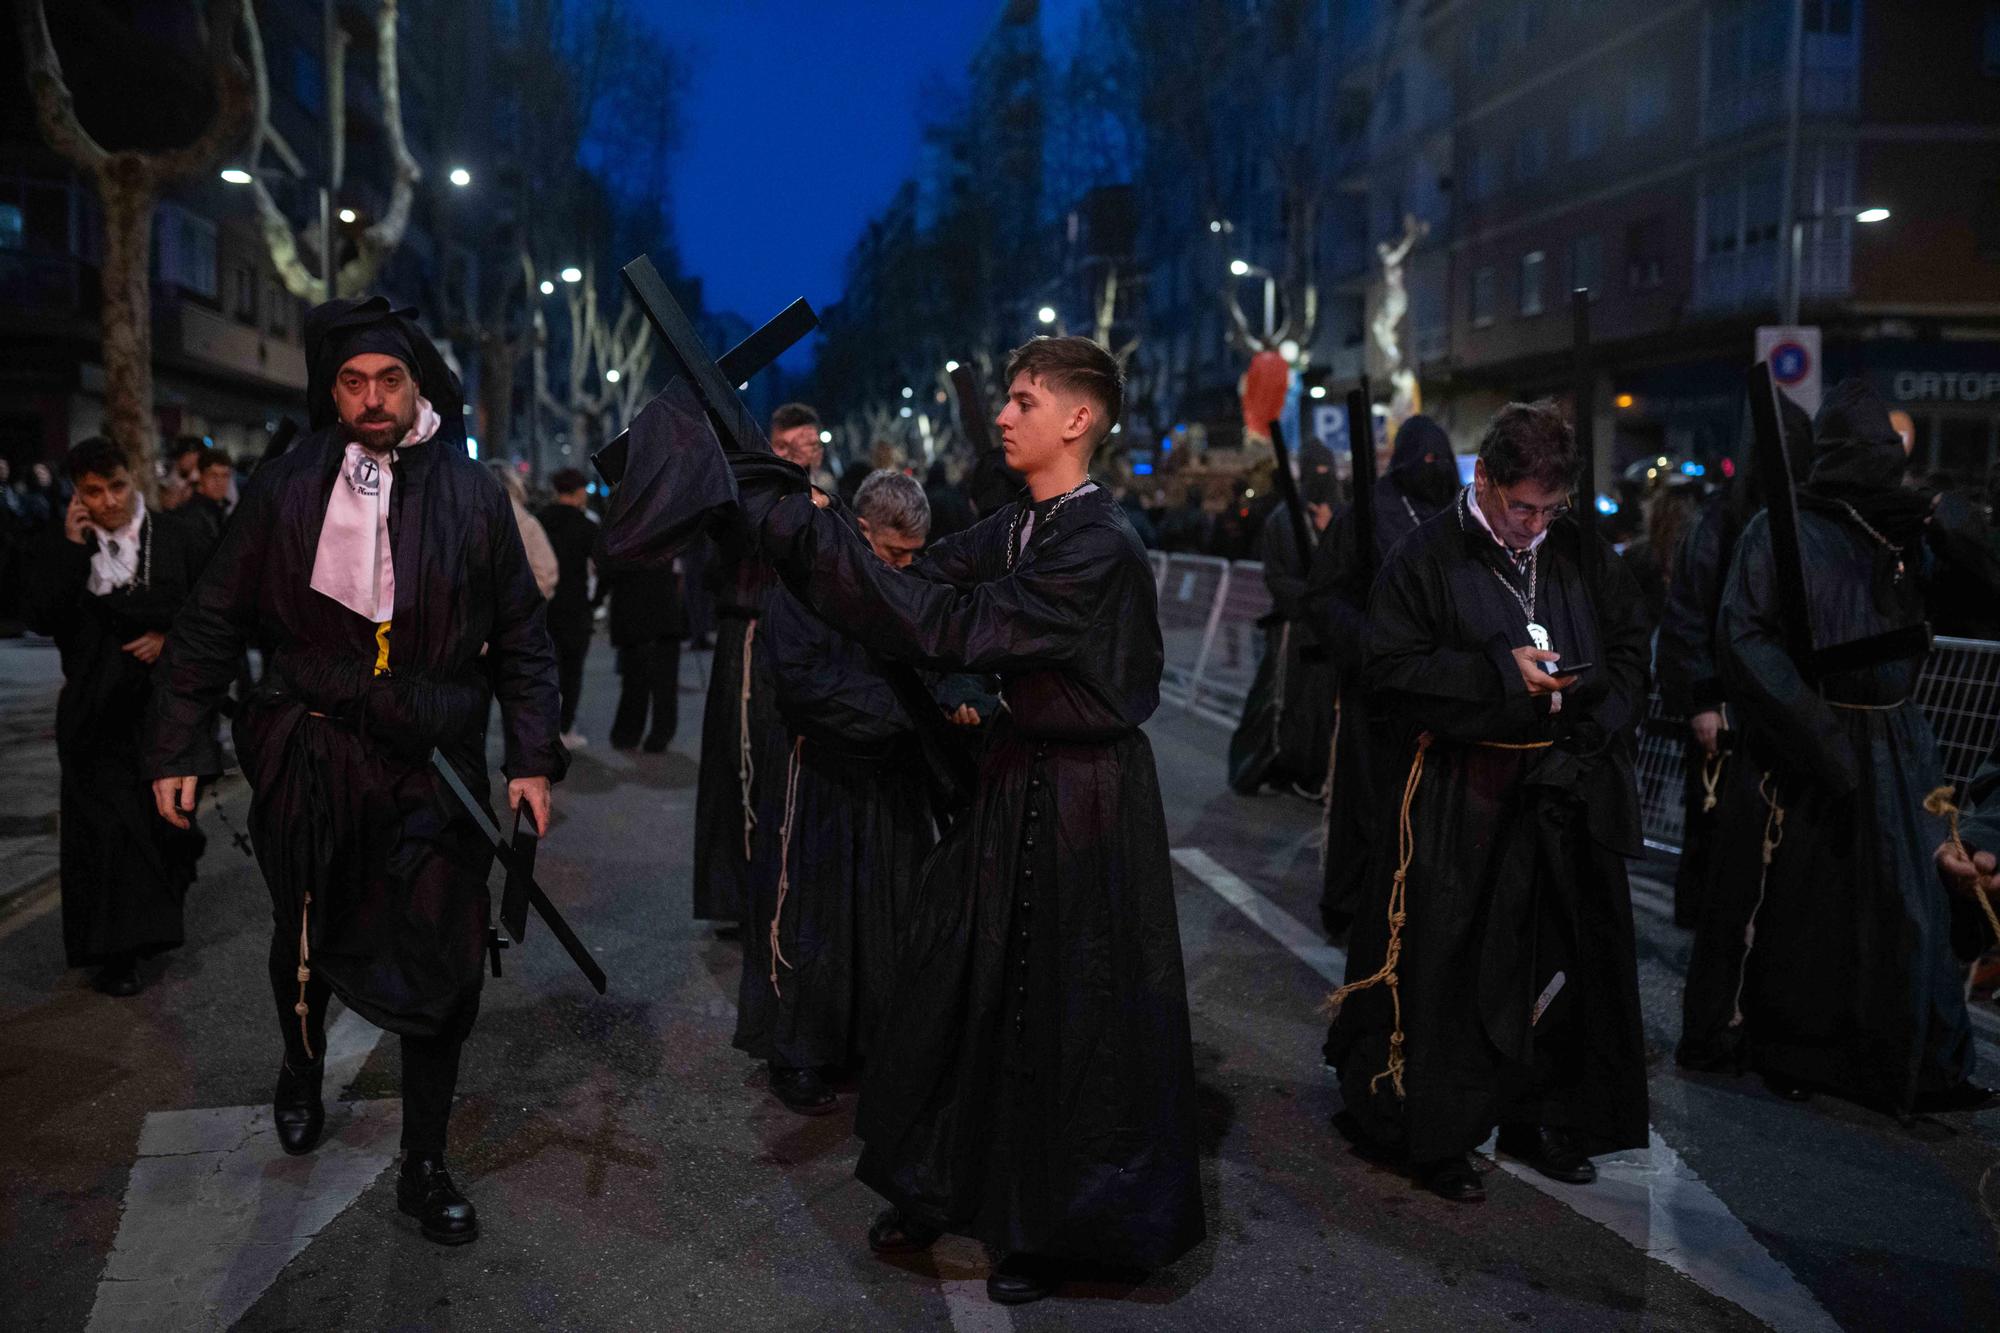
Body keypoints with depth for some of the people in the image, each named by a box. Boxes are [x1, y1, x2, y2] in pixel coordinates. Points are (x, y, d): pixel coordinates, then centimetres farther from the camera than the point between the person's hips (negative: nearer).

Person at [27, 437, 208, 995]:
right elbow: (41, 619, -10)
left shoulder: (176, 542, 5)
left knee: (169, 819, 6)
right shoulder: (64, 546, 3)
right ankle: (116, 953, 4)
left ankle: (160, 914, 32)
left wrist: (170, 640, -8)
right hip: (98, 713, -1)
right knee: (108, 828, -3)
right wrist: (71, 547, -13)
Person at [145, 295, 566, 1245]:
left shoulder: (473, 494, -1)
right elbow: (211, 624, 5)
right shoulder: (285, 490, -1)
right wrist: (179, 749, 1)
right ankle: (301, 1069, 52)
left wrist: (533, 758, -2)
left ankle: (424, 1167, 18)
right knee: (306, 938, 19)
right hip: (308, 756, 1)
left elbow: (522, 637, 4)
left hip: (433, 764, 0)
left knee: (445, 968, -1)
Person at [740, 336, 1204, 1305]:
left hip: (1083, 797, -8)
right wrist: (790, 523, -13)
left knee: (1065, 1014, 8)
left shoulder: (1098, 546, -23)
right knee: (967, 987, 17)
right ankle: (947, 1188, 37)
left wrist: (802, 525, -28)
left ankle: (1061, 1226, 29)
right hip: (1016, 775, 8)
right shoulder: (1017, 529, 4)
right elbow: (919, 592, -3)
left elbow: (944, 627, -29)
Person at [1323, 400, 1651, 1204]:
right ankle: (1438, 1137, 16)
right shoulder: (1428, 557, -6)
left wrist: (1593, 726, -4)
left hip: (1566, 797, 5)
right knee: (1451, 968, 1)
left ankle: (1538, 1120, 29)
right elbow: (1390, 672, -10)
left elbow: (1629, 649, 13)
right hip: (1462, 799, -5)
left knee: (1560, 958, 12)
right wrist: (1497, 673, -18)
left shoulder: (1582, 553, 7)